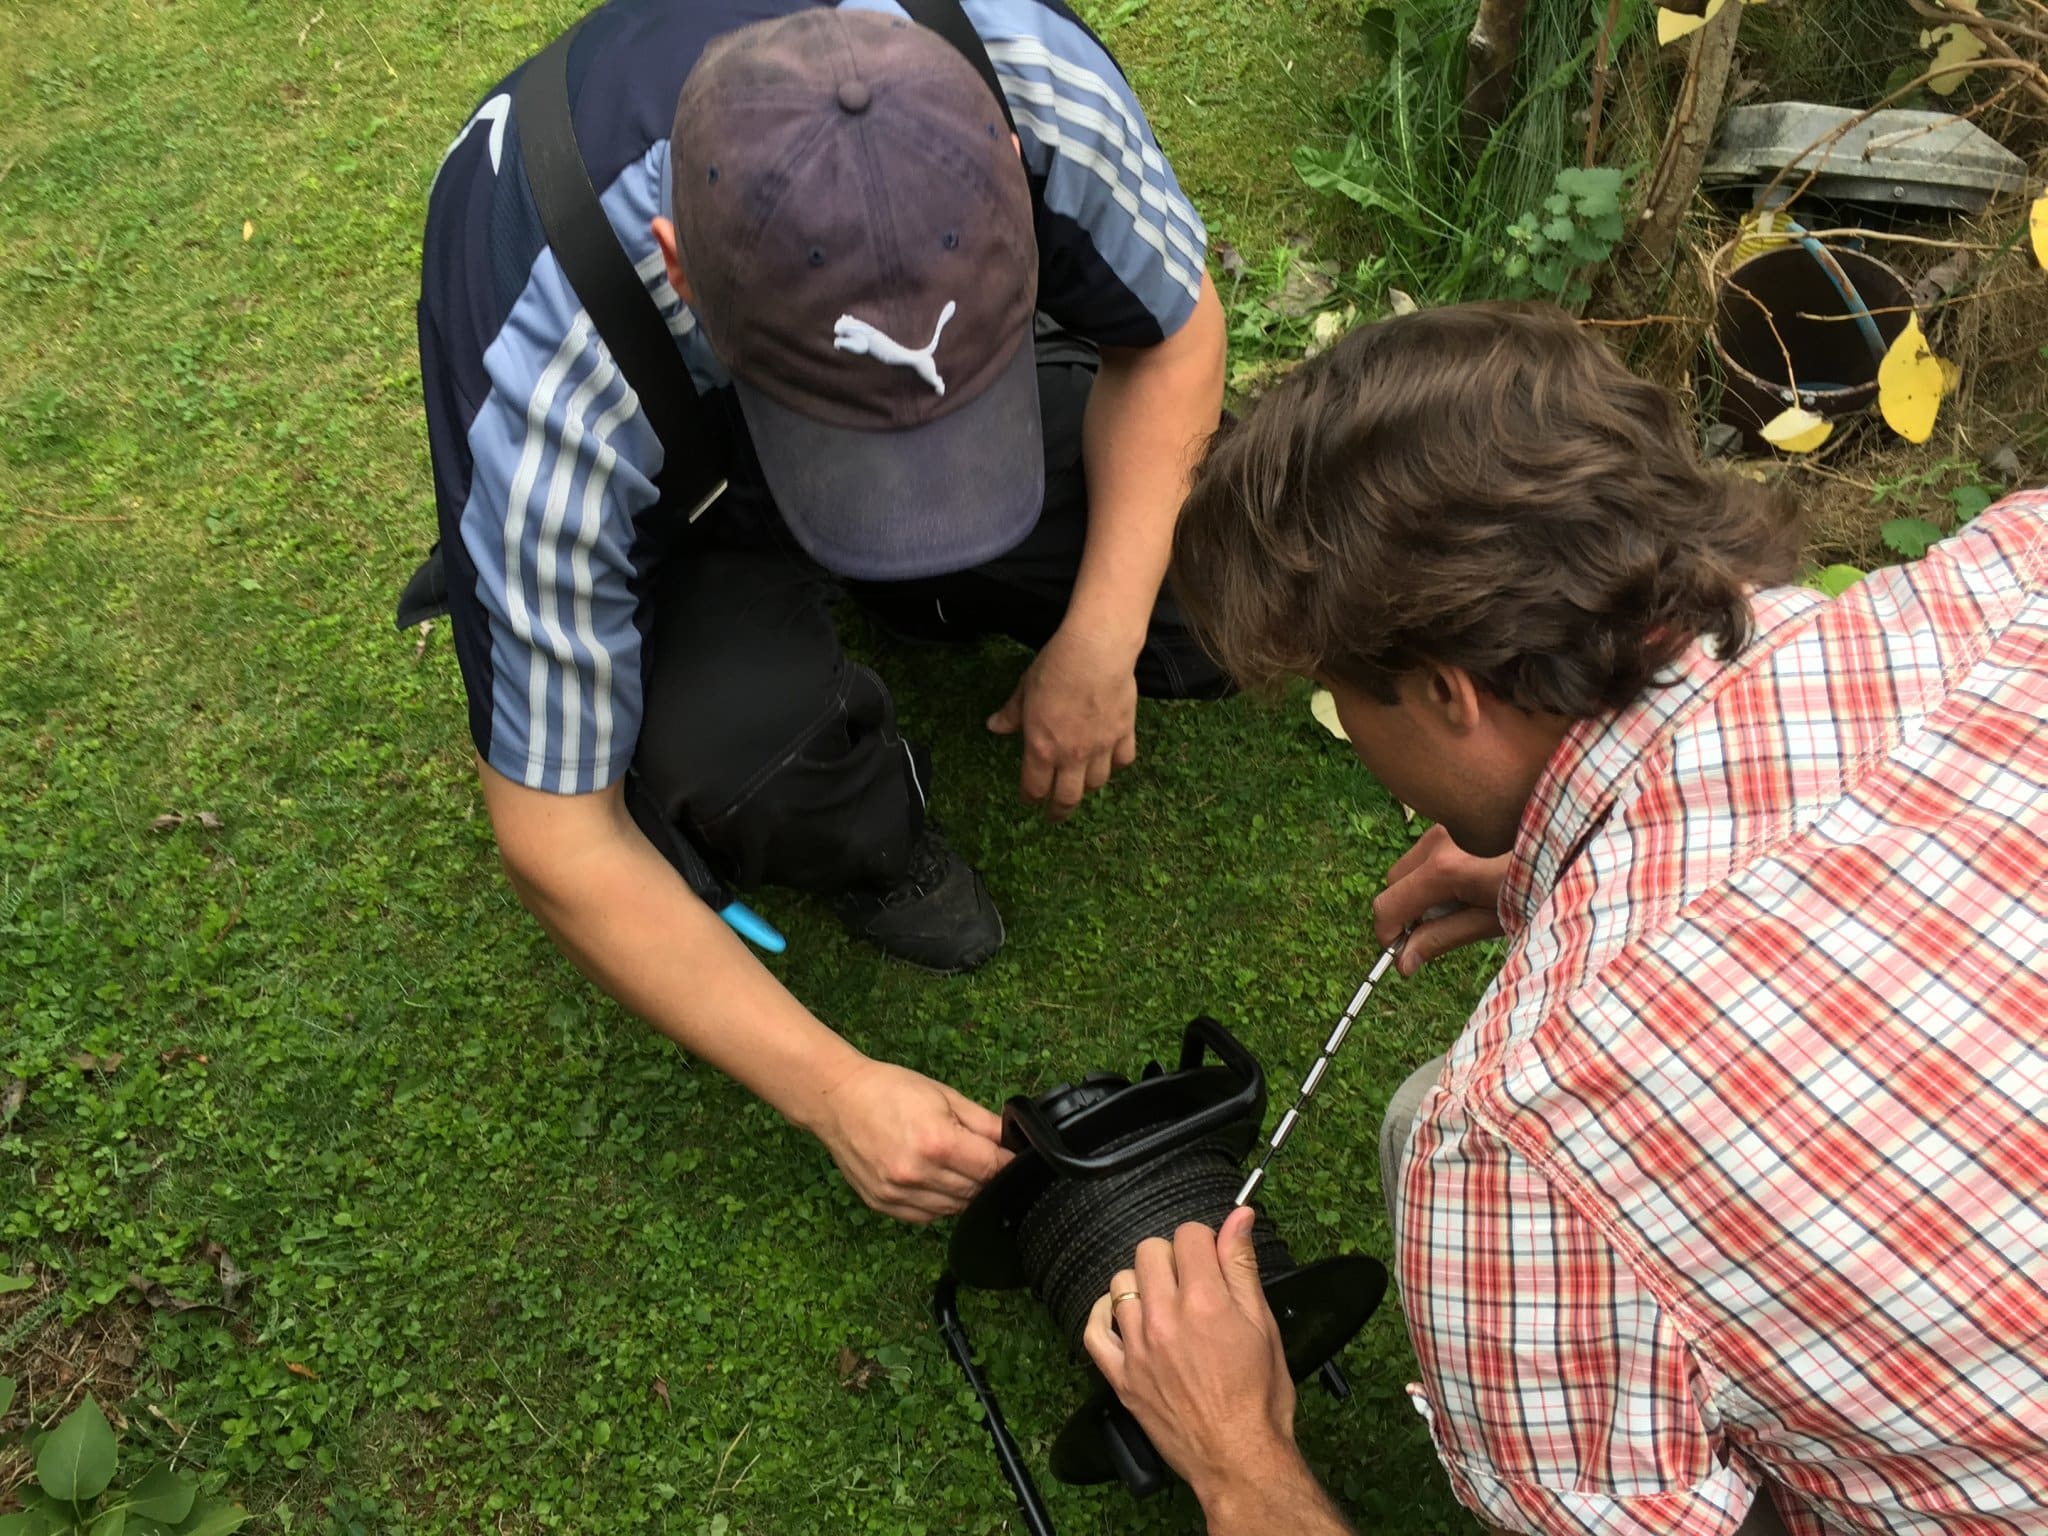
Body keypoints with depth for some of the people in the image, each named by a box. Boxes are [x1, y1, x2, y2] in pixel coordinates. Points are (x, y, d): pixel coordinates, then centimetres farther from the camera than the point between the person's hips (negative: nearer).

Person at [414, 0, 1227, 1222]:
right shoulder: (557, 403, -39)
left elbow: (1177, 329, -12)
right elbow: (559, 840, -27)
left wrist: (1100, 638, -22)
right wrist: (835, 1092, -27)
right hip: (678, 510, -2)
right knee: (727, 768, -34)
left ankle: (921, 589, 11)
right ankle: (875, 830, 4)